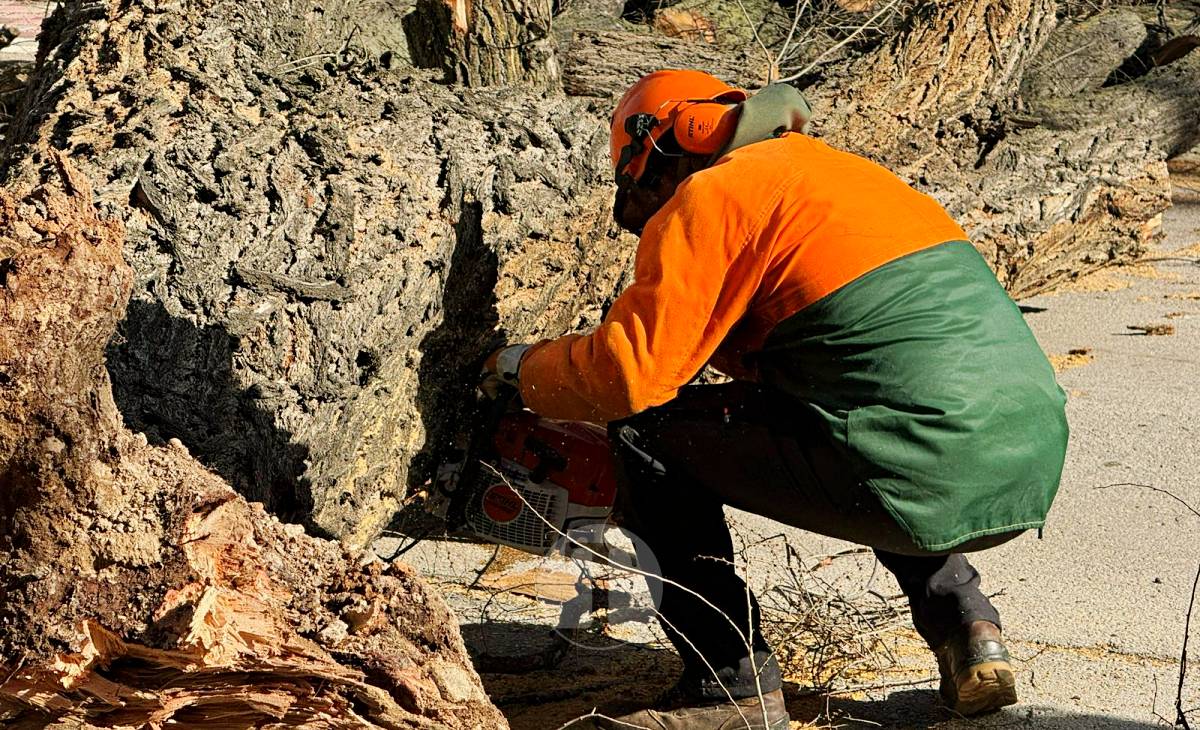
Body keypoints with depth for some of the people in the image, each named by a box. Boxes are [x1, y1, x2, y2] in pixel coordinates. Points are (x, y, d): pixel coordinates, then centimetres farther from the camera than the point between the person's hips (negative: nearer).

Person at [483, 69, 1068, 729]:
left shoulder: (711, 195, 2)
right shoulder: (839, 170, 28)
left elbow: (631, 373, -3)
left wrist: (521, 366, 16)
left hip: (928, 483, -8)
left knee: (647, 433, 6)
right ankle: (964, 629, 22)